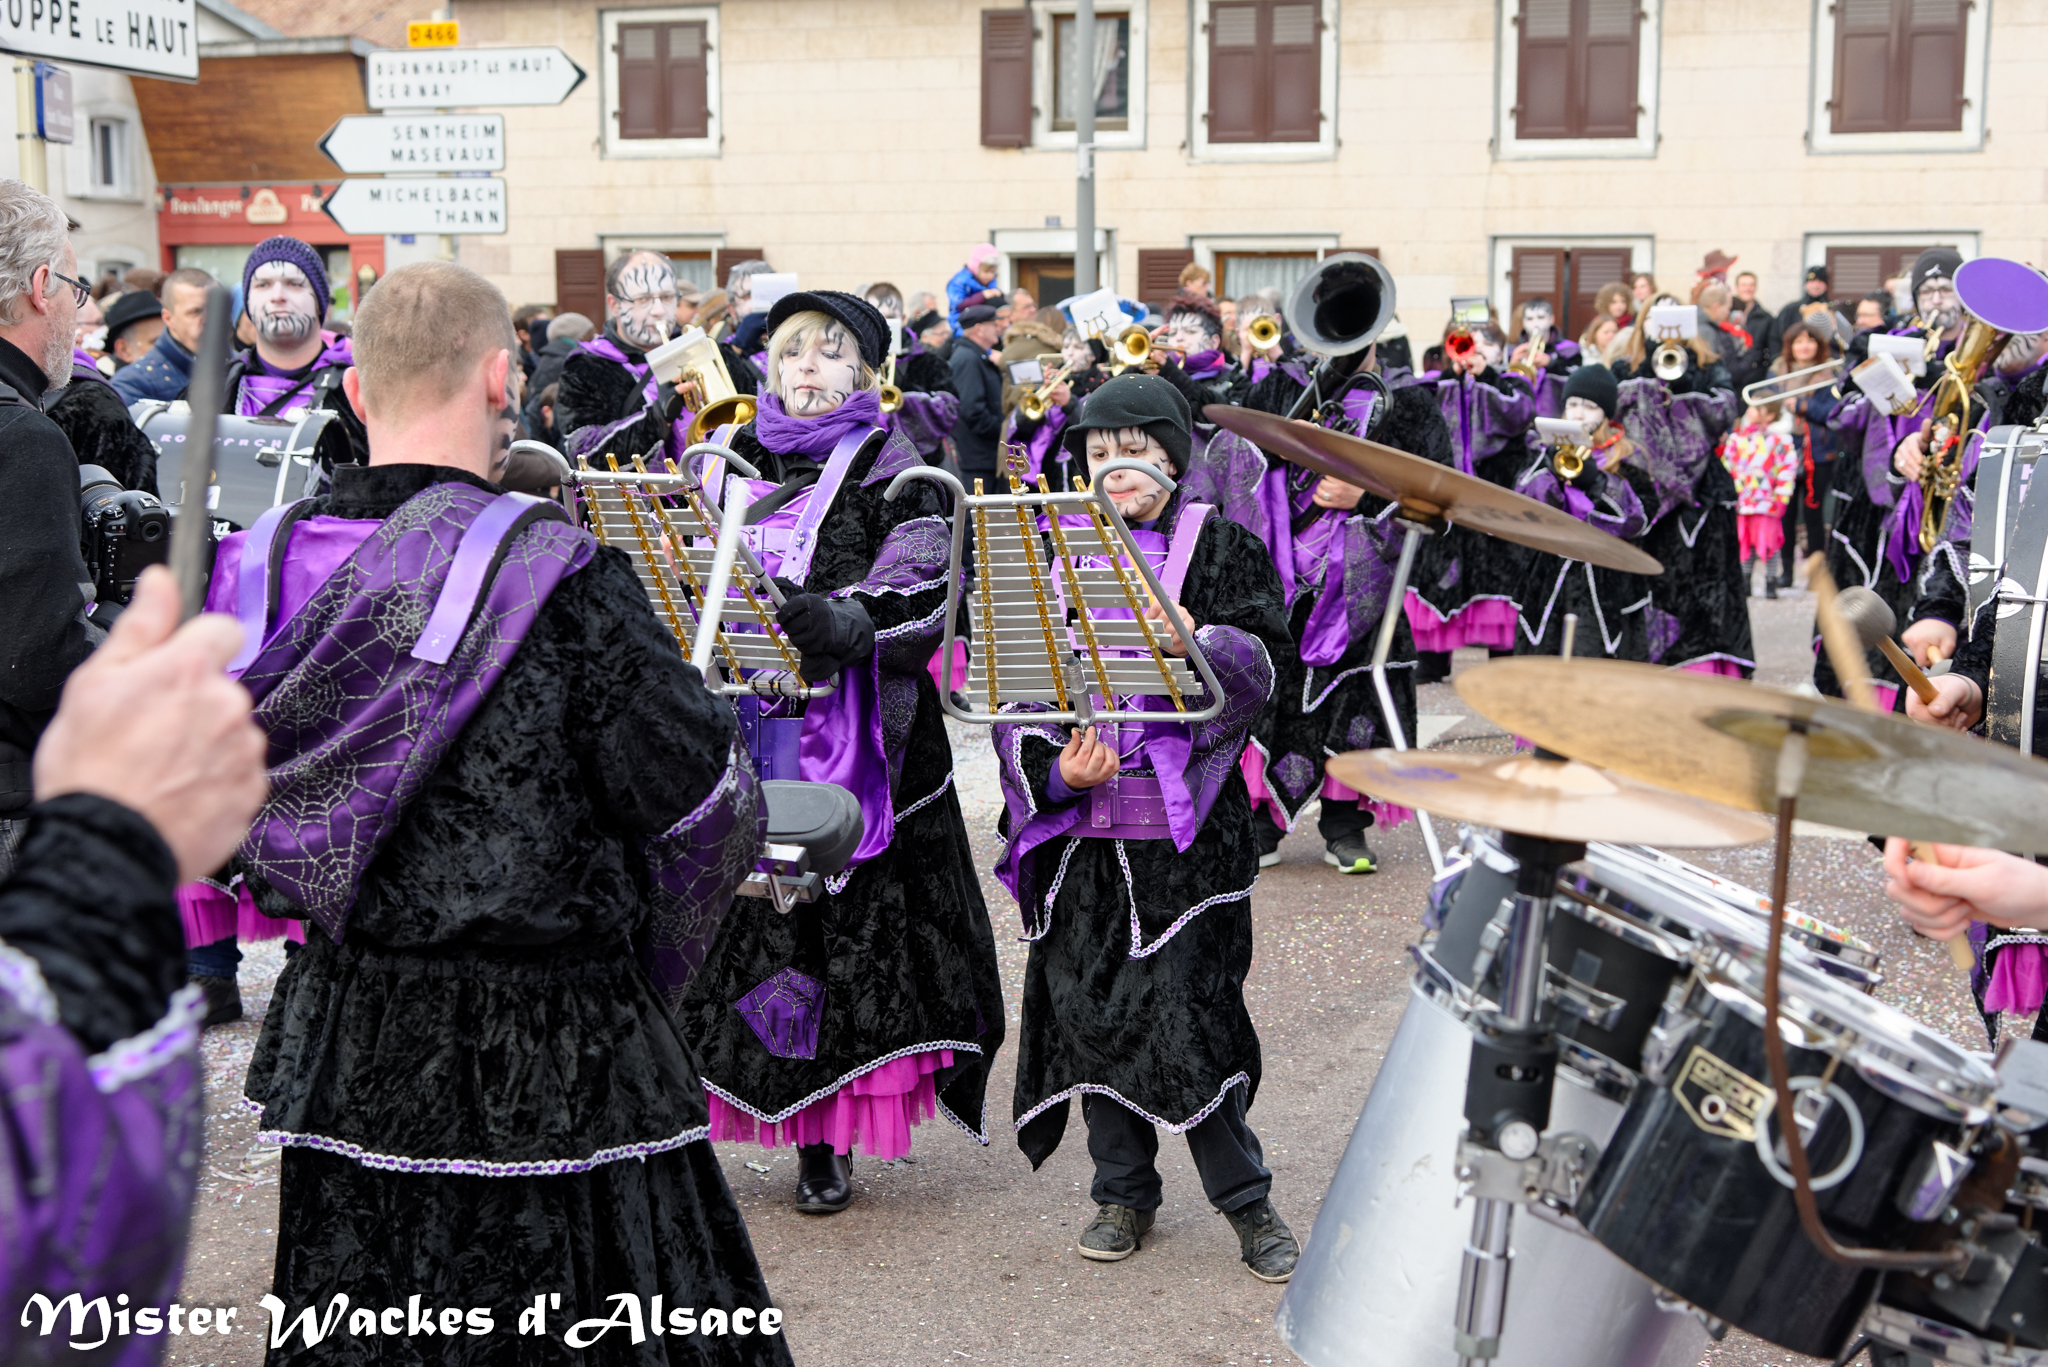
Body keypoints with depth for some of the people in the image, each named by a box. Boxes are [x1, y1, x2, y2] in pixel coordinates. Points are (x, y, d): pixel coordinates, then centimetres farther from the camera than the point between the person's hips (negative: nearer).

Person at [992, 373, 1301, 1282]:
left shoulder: (1219, 547, 3)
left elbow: (1262, 663, -7)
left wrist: (1199, 643, -27)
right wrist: (1052, 765, -8)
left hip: (1183, 826, -3)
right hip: (1080, 829, 4)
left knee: (1191, 1010, -6)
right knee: (1092, 1009, 6)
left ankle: (1245, 1198, 10)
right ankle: (1124, 1193, 23)